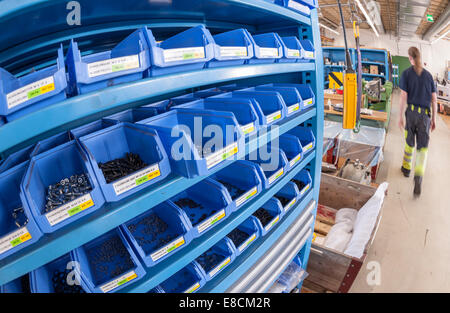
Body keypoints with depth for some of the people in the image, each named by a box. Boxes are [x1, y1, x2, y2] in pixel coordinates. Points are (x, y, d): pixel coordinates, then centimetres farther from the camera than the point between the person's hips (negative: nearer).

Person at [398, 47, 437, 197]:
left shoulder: (406, 73, -1)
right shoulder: (428, 75, 9)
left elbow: (403, 96, -9)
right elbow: (434, 99, 8)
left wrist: (401, 116, -3)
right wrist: (434, 119, 14)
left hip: (411, 111, -1)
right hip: (425, 114, 1)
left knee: (409, 142, 19)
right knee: (423, 147, 0)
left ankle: (406, 168, 33)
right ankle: (418, 176, -19)